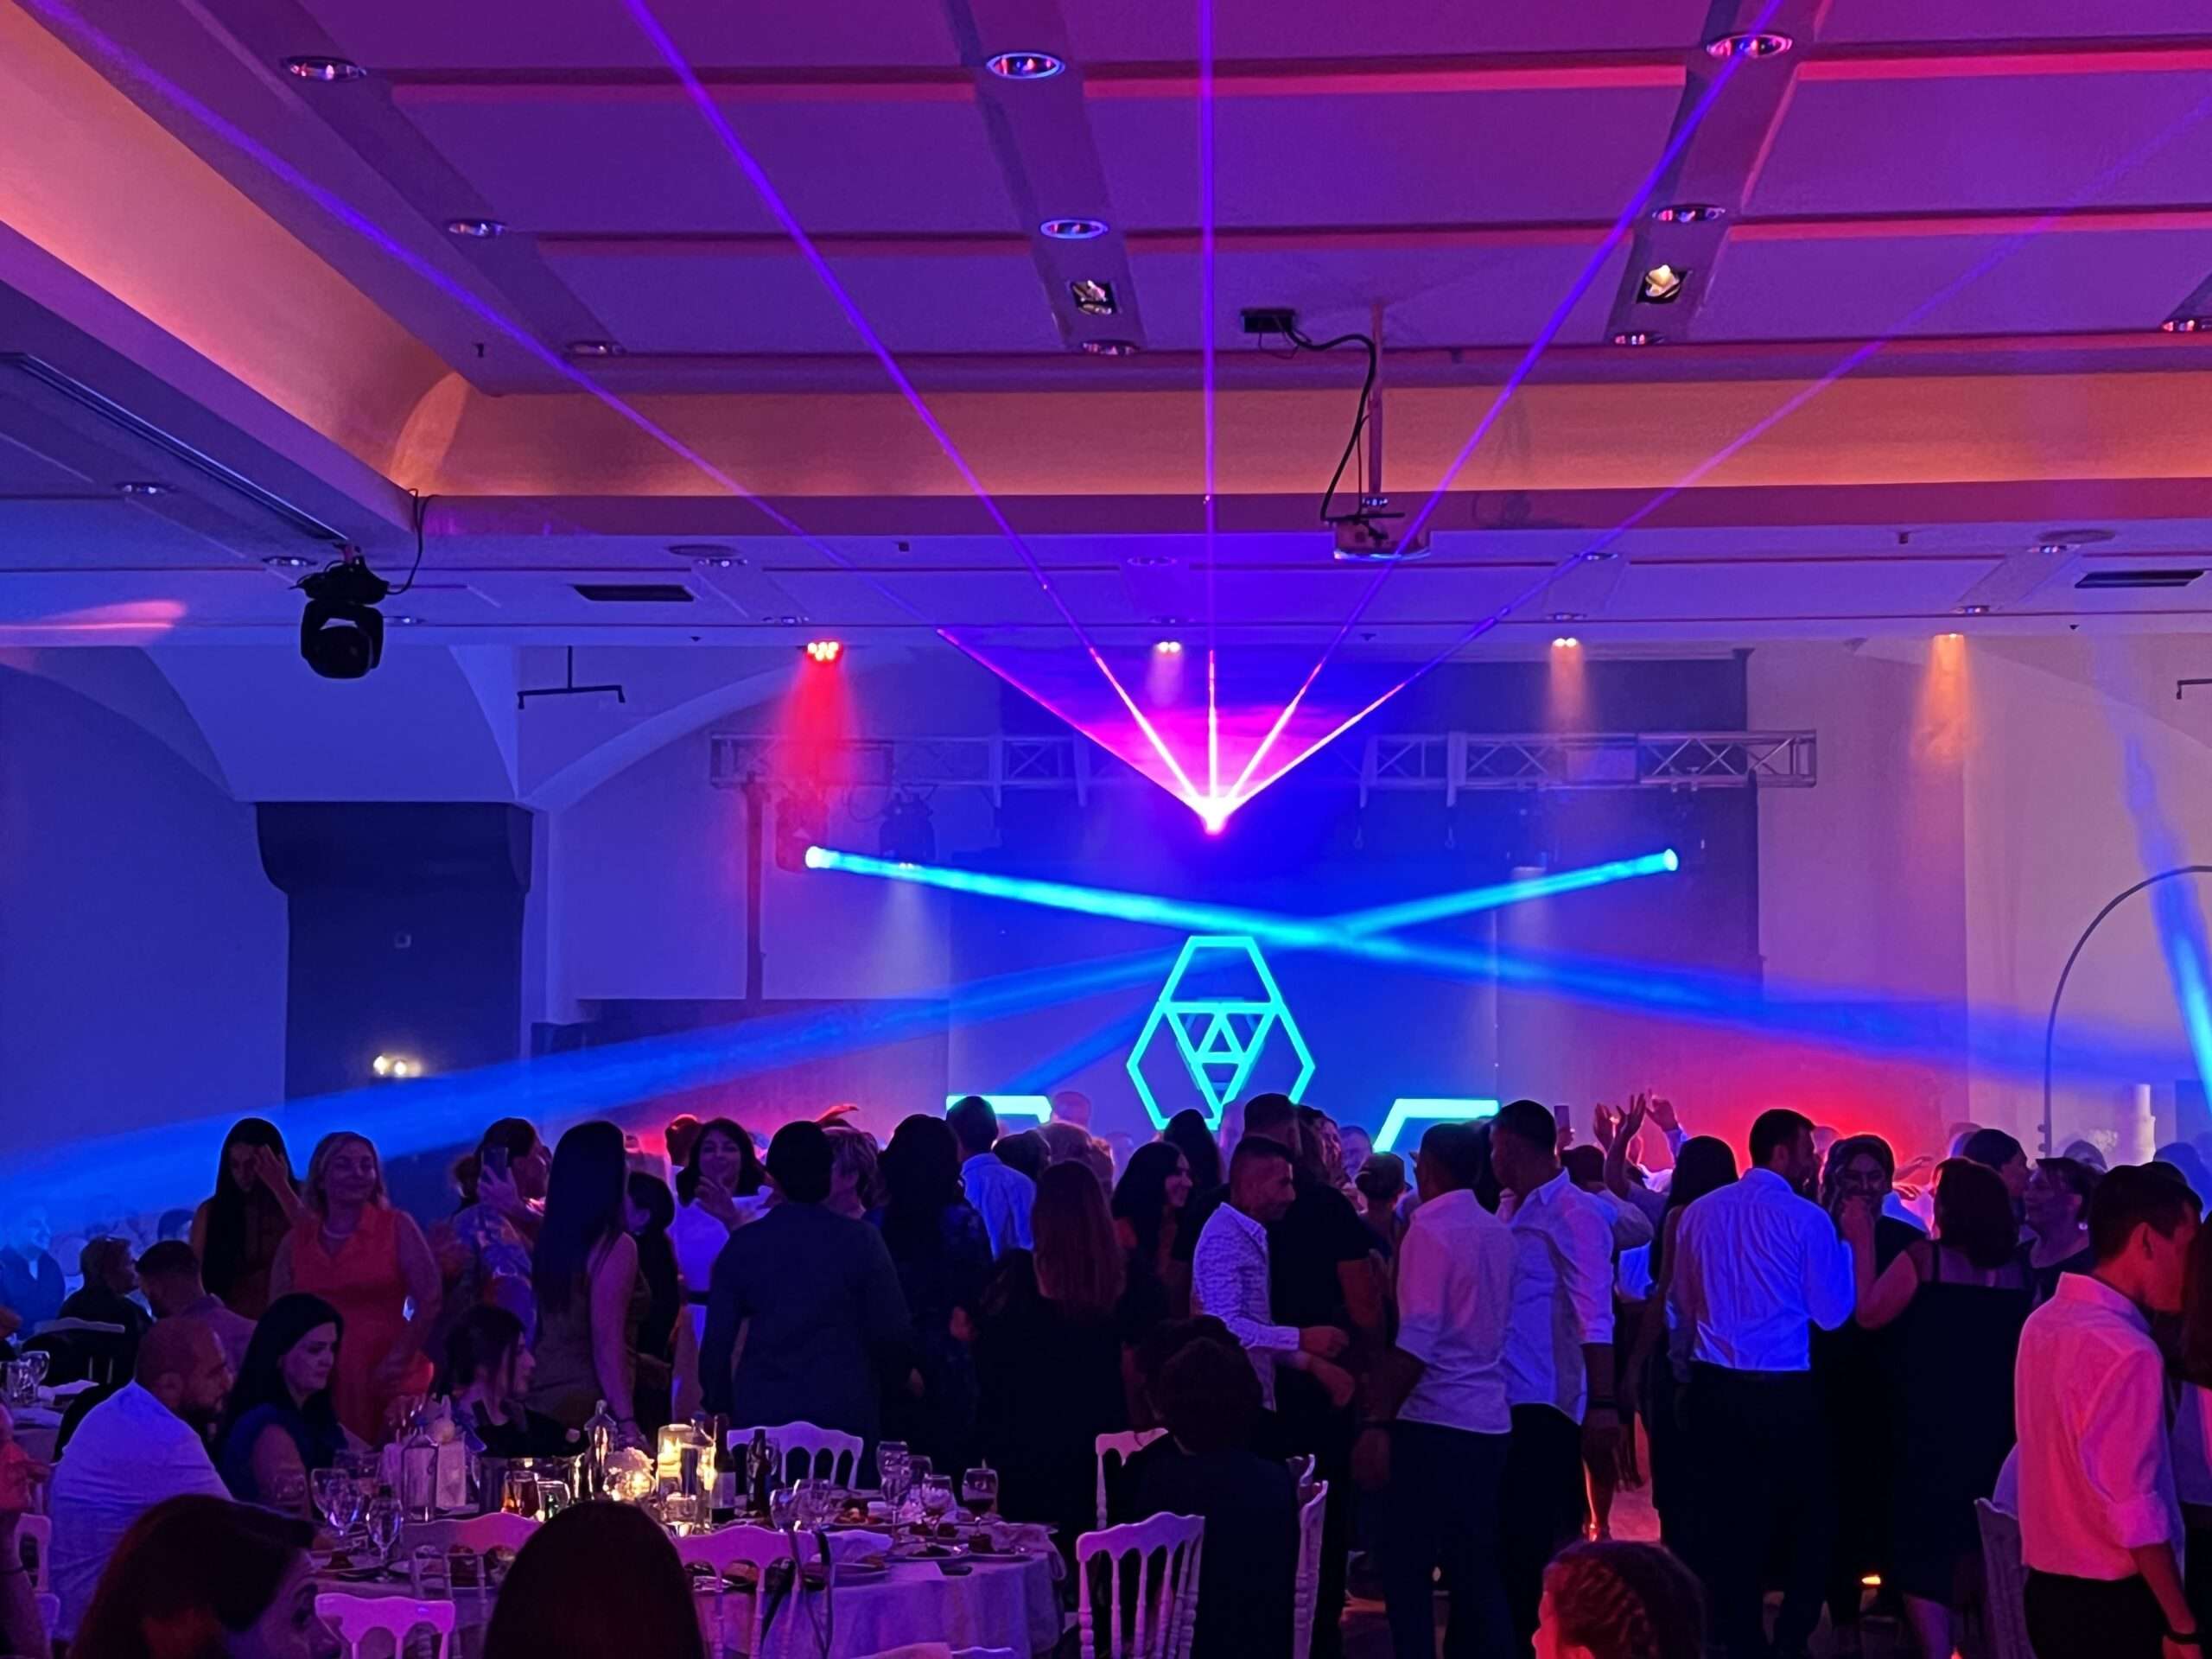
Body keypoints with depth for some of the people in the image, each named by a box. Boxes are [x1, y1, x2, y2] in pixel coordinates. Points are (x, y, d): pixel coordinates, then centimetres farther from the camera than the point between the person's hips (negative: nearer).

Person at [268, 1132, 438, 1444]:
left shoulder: (397, 1227, 2)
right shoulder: (296, 1241, 10)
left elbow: (430, 1300, -3)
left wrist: (399, 1358, -11)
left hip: (388, 1382, -2)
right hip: (323, 1382, 3)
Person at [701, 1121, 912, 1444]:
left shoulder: (741, 1244, 0)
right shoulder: (861, 1239, -5)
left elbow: (718, 1340, 1)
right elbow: (892, 1332, -3)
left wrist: (718, 1406, 14)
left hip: (760, 1412, 2)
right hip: (844, 1413, -2)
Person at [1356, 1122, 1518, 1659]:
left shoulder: (1429, 1228, -10)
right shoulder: (1499, 1233, 12)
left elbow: (1417, 1340, -18)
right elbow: (1496, 1326, 15)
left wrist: (1377, 1422, -19)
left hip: (1432, 1423, -8)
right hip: (1490, 1420, 8)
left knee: (1407, 1570, -2)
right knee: (1477, 1572, 12)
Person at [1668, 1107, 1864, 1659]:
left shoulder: (1699, 1213, 5)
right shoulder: (1807, 1220, -9)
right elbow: (1833, 1314, -6)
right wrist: (1857, 1240, 0)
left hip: (1715, 1387, 4)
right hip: (1786, 1391, -4)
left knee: (1726, 1517, 9)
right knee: (1805, 1519, 11)